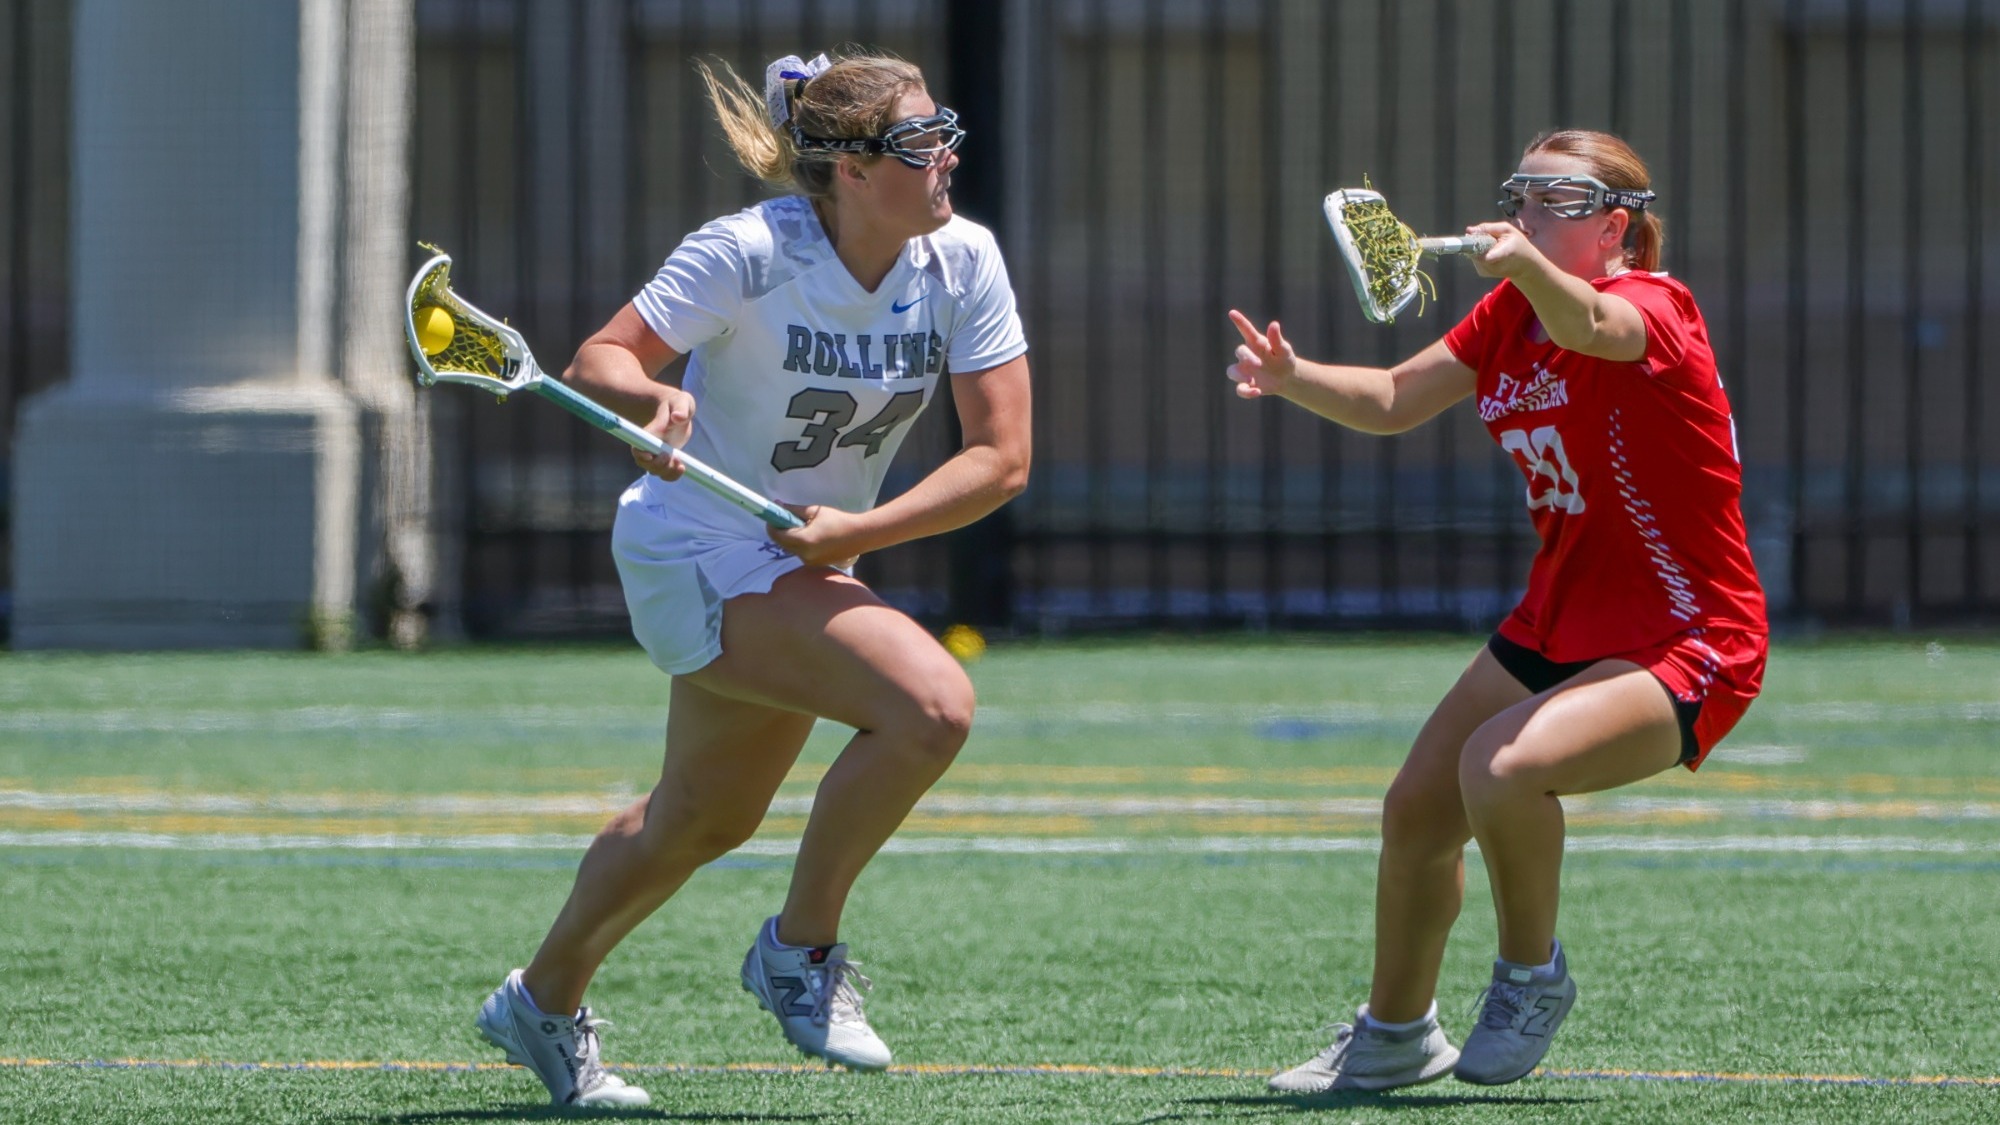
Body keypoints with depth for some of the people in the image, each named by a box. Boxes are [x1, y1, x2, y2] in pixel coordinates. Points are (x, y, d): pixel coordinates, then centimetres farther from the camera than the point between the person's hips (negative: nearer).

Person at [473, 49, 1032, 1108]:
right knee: (931, 702, -26)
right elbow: (596, 364, -17)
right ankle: (801, 950, -9)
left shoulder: (964, 262, -10)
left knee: (704, 817, 23)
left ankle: (544, 1002, 44)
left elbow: (1001, 457, -11)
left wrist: (857, 532, -22)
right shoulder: (749, 253, -23)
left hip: (808, 563, 7)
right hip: (699, 553, -7)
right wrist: (653, 395, -39)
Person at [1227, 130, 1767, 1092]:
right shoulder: (1509, 316, 5)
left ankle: (1532, 976, -5)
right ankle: (1395, 1035, 36)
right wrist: (1293, 379, -13)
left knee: (1503, 767, -31)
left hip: (1684, 645, -9)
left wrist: (1530, 265, -66)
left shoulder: (1653, 307, -20)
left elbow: (1590, 323, -44)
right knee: (1416, 810, 12)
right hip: (1556, 627, 9)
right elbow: (1392, 401, 7)